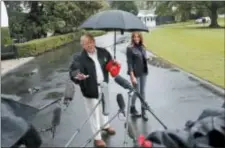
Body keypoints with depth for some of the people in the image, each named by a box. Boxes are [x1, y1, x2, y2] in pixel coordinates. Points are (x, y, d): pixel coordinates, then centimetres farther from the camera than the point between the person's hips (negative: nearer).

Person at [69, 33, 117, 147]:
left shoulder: (103, 52, -6)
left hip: (103, 85, 5)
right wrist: (77, 76, -56)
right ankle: (97, 137, 25)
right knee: (94, 112, 6)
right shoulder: (80, 58, -23)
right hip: (91, 89, -5)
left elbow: (110, 63, 10)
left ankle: (105, 125, 55)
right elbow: (73, 71, -33)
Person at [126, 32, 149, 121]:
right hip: (135, 73, -6)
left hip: (143, 72, 6)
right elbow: (129, 63, -14)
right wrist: (132, 76, -18)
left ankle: (143, 112, 20)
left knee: (142, 92, 10)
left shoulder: (142, 47, 6)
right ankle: (132, 109, 27)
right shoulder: (130, 48, -11)